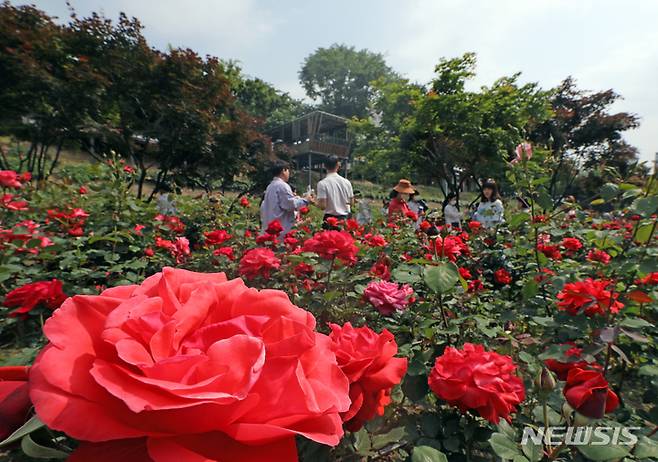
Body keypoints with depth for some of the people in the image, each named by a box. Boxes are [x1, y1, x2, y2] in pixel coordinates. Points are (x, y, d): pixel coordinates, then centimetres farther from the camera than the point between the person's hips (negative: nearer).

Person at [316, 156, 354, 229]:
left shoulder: (322, 183, -10)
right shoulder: (346, 182, 3)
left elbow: (323, 206, -14)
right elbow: (352, 203, 8)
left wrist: (315, 202, 5)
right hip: (345, 218, 4)